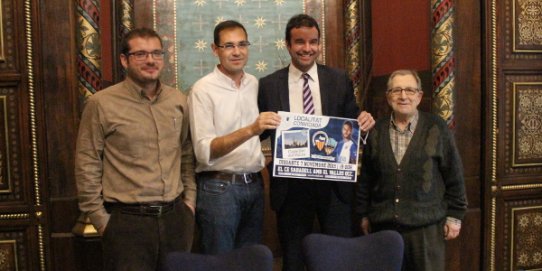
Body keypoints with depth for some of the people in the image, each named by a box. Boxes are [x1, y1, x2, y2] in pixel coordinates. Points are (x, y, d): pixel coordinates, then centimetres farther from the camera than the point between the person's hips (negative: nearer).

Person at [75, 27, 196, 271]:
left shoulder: (178, 100, 7)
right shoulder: (101, 103, -7)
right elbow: (87, 166, -4)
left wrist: (189, 200, 10)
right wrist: (100, 219, -4)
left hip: (176, 217, 4)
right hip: (126, 222, -4)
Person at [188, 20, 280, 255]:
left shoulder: (255, 84, 7)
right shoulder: (203, 90, -10)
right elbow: (204, 152, -19)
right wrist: (249, 130, -29)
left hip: (254, 185, 6)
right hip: (218, 188, -5)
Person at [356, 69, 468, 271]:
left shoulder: (437, 128, -2)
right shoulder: (376, 131, 5)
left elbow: (454, 176, 1)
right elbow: (366, 177, 11)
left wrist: (454, 216, 1)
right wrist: (364, 214, 12)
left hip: (426, 225, -2)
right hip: (383, 224, 2)